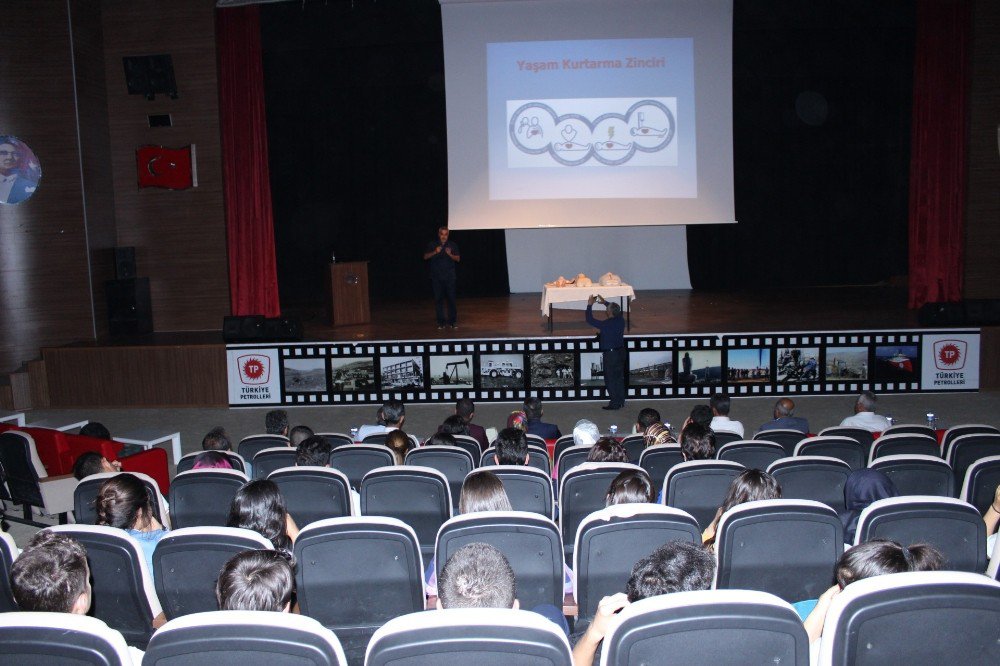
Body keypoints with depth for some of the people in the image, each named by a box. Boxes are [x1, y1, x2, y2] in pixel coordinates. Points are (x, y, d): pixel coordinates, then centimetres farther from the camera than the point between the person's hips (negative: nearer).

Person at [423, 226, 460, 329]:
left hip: (450, 277, 0)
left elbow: (458, 258, 6)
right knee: (438, 299, 0)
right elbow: (425, 257, -1)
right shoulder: (432, 245, 9)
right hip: (436, 277, 0)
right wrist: (435, 252, -17)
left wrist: (450, 254, -14)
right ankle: (441, 322, 6)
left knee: (451, 298, -3)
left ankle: (452, 321, 5)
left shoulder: (452, 245, 9)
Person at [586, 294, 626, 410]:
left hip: (610, 354, -8)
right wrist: (604, 302, 26)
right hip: (621, 351, 8)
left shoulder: (606, 324, -24)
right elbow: (615, 310, 20)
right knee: (619, 377, 17)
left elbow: (590, 320, -16)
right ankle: (621, 401, 26)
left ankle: (614, 403, 8)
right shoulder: (621, 320, -2)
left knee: (611, 379, 3)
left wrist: (590, 305, -7)